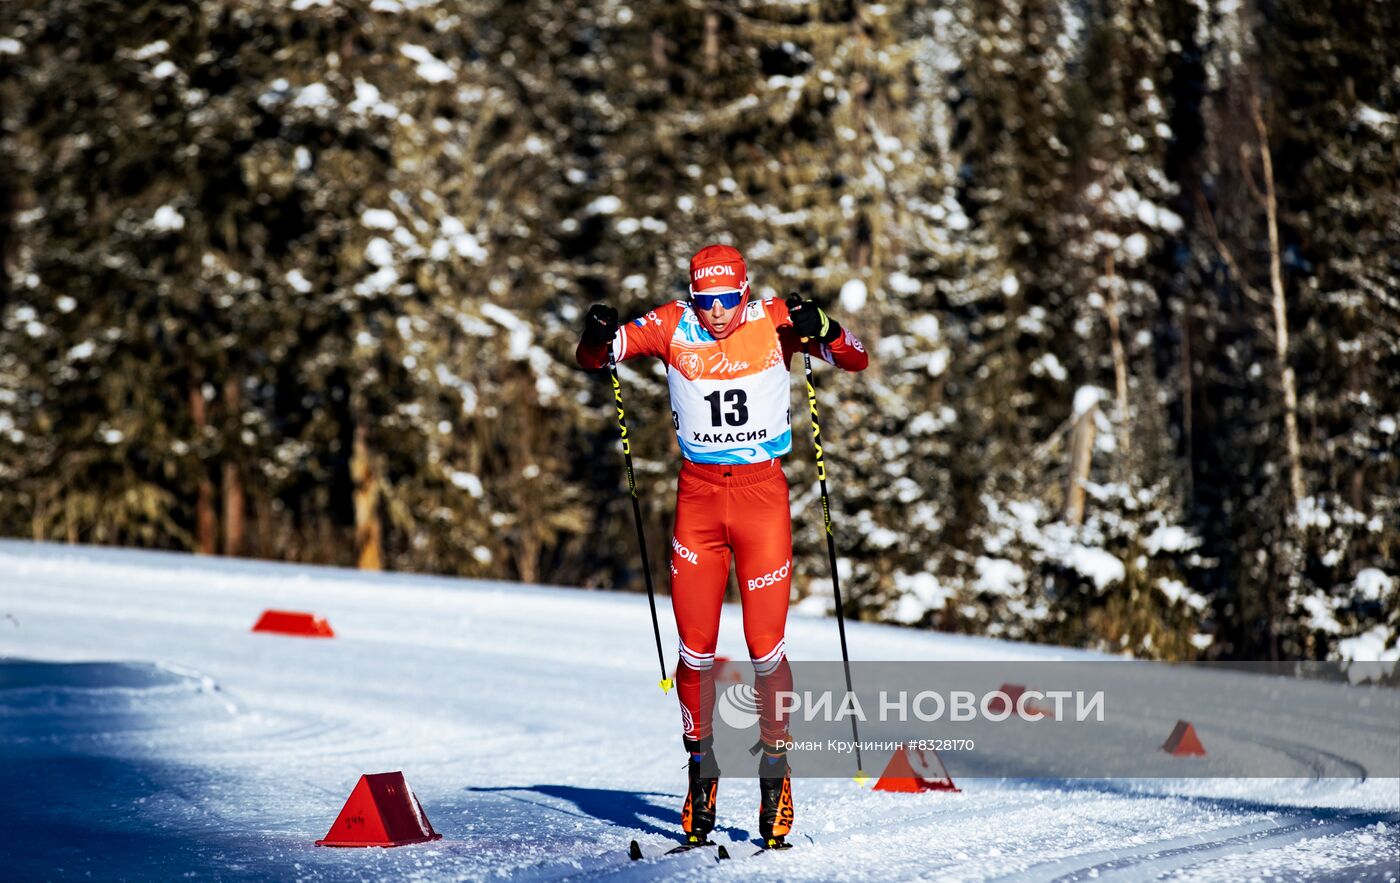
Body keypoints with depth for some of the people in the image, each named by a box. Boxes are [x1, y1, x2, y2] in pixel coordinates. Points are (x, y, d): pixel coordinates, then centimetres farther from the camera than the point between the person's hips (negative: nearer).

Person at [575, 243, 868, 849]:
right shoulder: (673, 327, -2)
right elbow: (593, 359, -2)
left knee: (765, 649, -3)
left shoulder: (774, 321, -5)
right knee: (696, 650, 4)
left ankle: (775, 771, 12)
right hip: (698, 494, 2)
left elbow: (857, 360, -9)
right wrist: (598, 337, -26)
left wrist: (820, 332, -30)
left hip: (763, 493, -2)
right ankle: (702, 770, 18)